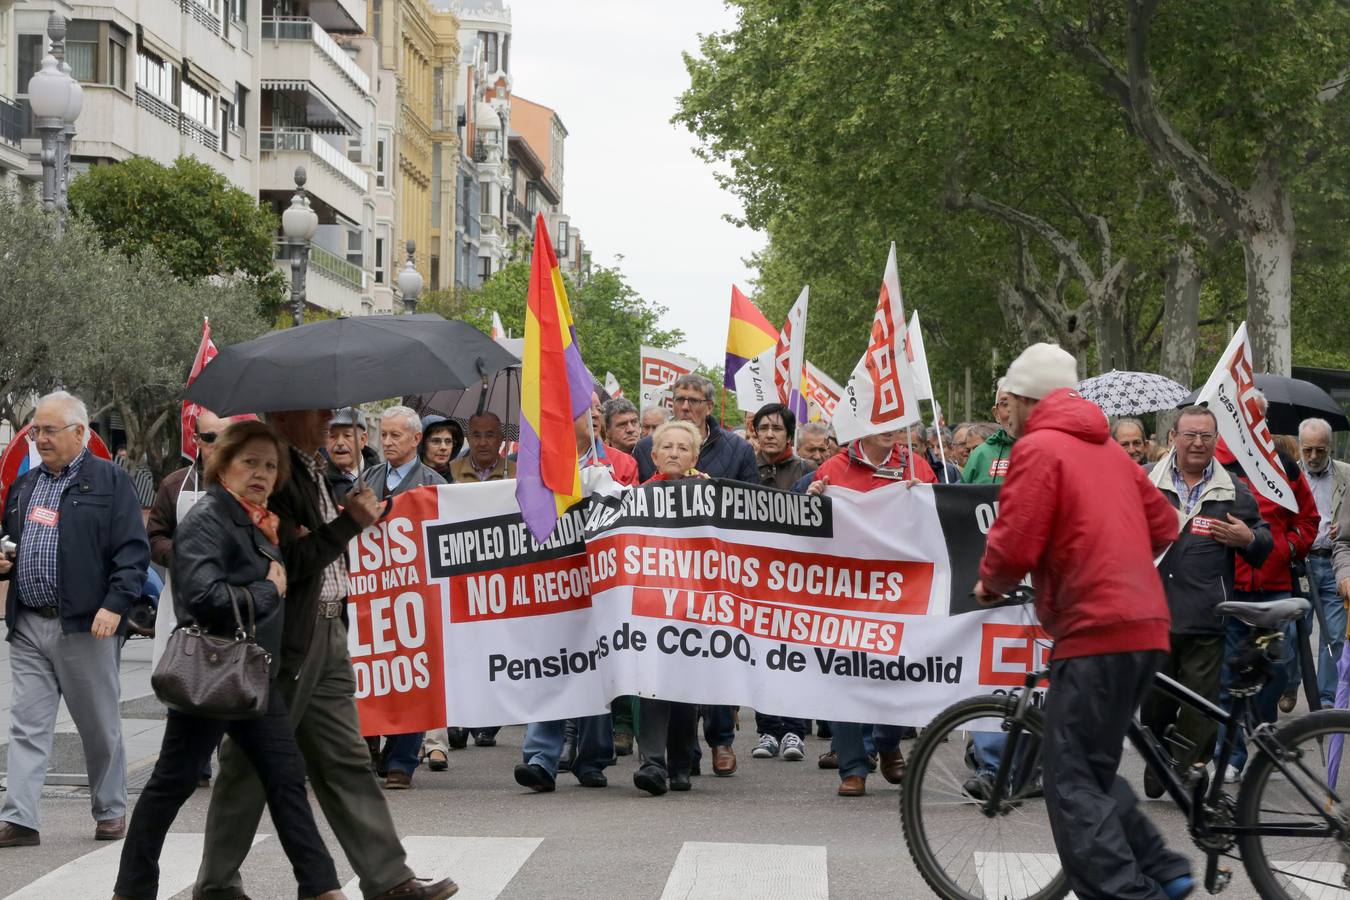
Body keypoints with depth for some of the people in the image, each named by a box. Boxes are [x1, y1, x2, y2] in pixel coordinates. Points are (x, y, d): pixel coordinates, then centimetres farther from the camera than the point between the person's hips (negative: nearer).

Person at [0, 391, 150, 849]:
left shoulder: (110, 481, -2)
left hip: (86, 625, -5)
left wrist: (115, 605, -18)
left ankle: (111, 811, 21)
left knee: (100, 726, 7)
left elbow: (133, 551, -8)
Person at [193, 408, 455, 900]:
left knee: (346, 762, 9)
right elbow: (289, 561, -22)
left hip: (326, 636, 9)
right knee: (249, 766, 3)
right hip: (286, 642, -9)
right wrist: (350, 522, -17)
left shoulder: (313, 467, 13)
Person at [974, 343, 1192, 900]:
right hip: (1144, 625, 9)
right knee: (1092, 767, 18)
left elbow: (1014, 545, -13)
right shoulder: (1107, 447, 20)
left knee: (1071, 780, -7)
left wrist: (990, 584, 6)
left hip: (1096, 629, -9)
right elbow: (1163, 524, 23)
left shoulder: (1039, 447, -6)